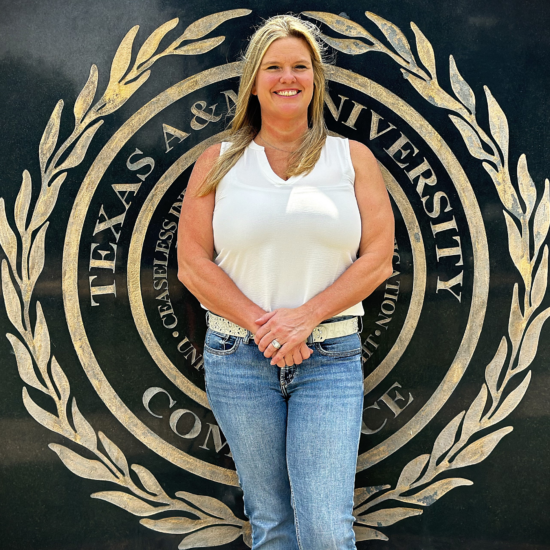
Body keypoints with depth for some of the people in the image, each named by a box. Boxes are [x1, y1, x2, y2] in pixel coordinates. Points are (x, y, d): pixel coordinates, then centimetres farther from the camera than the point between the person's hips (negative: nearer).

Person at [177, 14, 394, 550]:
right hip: (238, 358, 1)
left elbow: (377, 259, -1)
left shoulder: (353, 158, 6)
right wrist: (260, 324, -13)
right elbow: (192, 264, -1)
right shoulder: (218, 162, 6)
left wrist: (305, 316, -14)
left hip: (330, 359, 0)